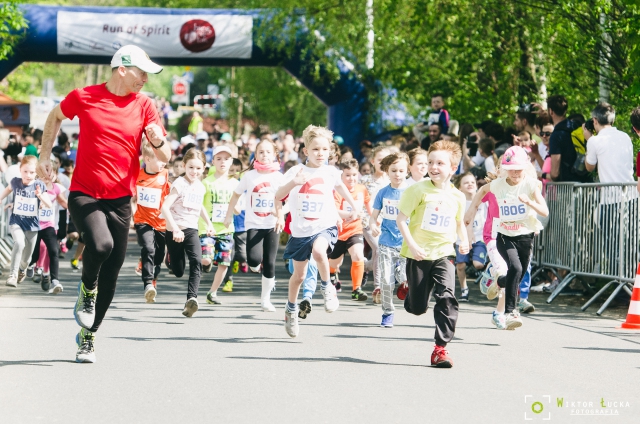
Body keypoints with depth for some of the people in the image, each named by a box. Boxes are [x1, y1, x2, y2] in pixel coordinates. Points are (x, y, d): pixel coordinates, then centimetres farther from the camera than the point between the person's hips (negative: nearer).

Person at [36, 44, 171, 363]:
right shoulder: (83, 97, -5)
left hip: (121, 199, 3)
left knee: (111, 274, 4)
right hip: (84, 194, -3)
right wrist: (44, 156, 12)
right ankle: (87, 290, 2)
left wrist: (158, 142, -21)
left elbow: (165, 157, 2)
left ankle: (88, 336, 24)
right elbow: (55, 117, 17)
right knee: (100, 243, -30)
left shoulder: (144, 106, 1)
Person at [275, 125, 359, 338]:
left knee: (318, 251, -35)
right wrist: (292, 183, -35)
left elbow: (340, 186, 24)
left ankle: (327, 287, -10)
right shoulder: (296, 171, -8)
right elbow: (278, 196, -17)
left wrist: (353, 206, 31)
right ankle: (291, 309, 36)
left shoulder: (331, 172, 0)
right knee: (299, 274, 10)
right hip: (300, 230, 0)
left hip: (325, 226, 0)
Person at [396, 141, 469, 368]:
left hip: (444, 254, 2)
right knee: (417, 307, 5)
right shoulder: (419, 190, -8)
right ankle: (407, 288, 44)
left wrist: (464, 240, 4)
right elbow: (401, 218, -8)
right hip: (419, 254, -2)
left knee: (447, 297, -19)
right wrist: (411, 244, -18)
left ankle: (440, 348, -13)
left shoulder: (457, 196, 4)